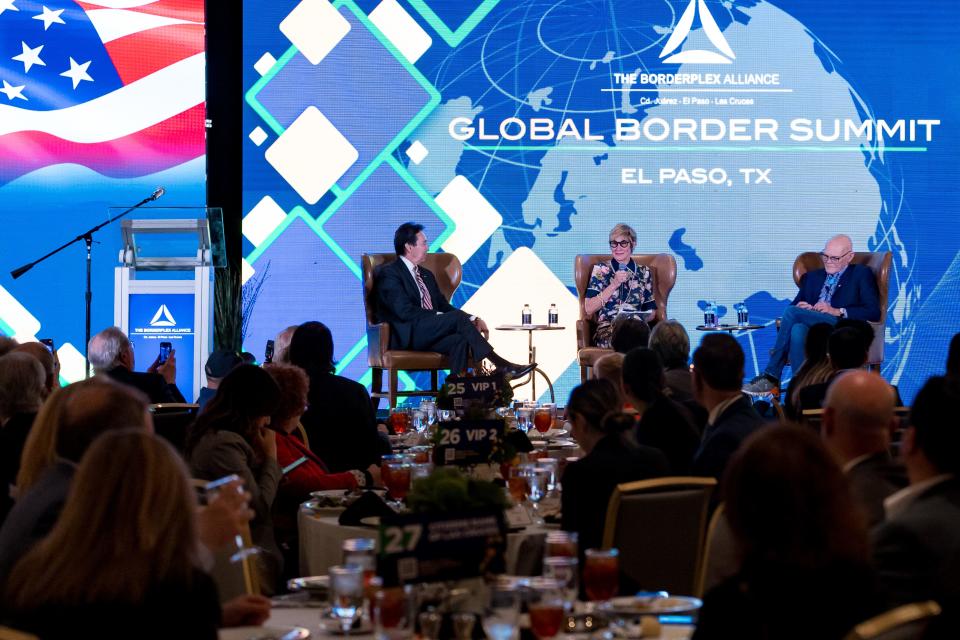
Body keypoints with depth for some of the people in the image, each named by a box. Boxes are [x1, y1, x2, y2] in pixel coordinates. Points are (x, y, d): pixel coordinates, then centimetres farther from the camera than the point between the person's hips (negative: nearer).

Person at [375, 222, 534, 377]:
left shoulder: (426, 275, 25)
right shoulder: (389, 273, -2)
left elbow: (444, 306, 20)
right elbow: (405, 311, -14)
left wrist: (473, 320, 3)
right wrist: (440, 318, -17)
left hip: (430, 334, 7)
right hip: (406, 336, -7)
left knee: (460, 340, -28)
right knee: (457, 317, -26)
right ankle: (500, 365, -28)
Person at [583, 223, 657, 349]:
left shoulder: (643, 272, 18)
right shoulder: (600, 270, 11)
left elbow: (651, 311, 18)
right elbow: (589, 309, 0)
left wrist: (643, 321, -6)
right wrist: (614, 285, -7)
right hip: (607, 330, -2)